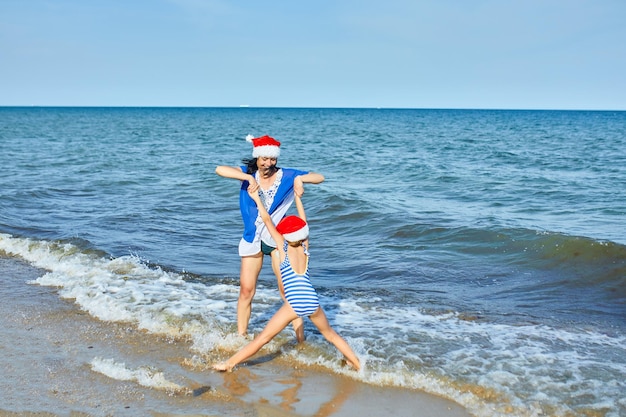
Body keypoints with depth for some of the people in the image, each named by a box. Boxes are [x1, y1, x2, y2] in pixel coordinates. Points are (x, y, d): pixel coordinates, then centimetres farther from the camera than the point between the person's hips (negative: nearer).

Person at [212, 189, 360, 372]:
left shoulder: (284, 247, 4)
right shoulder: (305, 247, 12)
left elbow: (267, 220, 5)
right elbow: (302, 220, 25)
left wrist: (256, 198, 14)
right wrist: (296, 196, 34)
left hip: (294, 303, -4)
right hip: (313, 301, 4)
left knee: (263, 337, 2)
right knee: (330, 334, 25)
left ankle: (230, 363, 6)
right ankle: (356, 364, 31)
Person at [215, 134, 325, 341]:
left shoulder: (286, 176, -5)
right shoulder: (249, 173, -3)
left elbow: (319, 177, -6)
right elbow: (220, 169, -18)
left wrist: (299, 178, -25)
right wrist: (249, 178, -28)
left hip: (278, 238, -1)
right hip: (252, 239, 2)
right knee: (246, 290, 5)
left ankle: (300, 339, 2)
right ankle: (241, 336, 17)